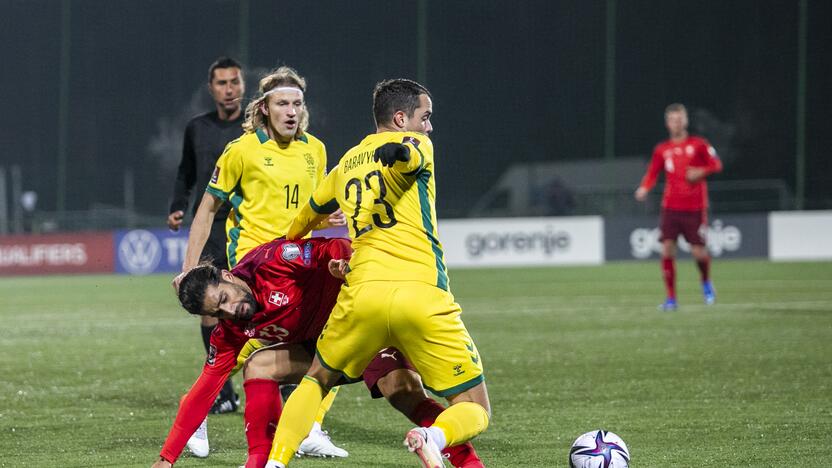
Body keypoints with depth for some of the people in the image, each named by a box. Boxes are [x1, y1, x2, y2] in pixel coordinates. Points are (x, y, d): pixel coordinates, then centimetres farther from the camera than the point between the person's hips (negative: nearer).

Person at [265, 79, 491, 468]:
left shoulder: (347, 163, 24)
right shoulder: (416, 145, 8)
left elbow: (309, 214, 42)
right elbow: (404, 154, -18)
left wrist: (289, 242, 64)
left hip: (361, 294, 4)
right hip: (423, 297, -4)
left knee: (316, 381, 29)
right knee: (474, 411, 4)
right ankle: (434, 436, -30)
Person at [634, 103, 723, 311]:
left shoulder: (698, 144, 2)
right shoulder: (662, 149, 8)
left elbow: (716, 165, 4)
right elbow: (652, 173, 11)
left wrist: (701, 172, -15)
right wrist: (644, 188, -8)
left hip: (695, 208, -2)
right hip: (670, 206, 2)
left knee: (698, 252, -4)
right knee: (667, 250, -10)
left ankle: (706, 283, 29)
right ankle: (671, 298, -1)